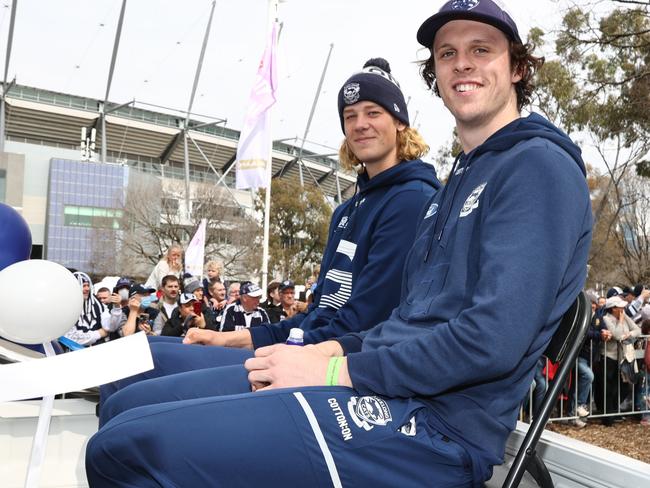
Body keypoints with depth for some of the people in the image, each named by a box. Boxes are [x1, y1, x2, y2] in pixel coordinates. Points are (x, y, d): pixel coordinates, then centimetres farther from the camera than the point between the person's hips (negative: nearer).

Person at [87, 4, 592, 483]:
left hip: (433, 424, -9)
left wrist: (337, 370, -13)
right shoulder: (462, 178, 23)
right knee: (129, 403, 6)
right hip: (392, 392, 9)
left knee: (125, 449, -19)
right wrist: (327, 351, 6)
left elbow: (494, 338, -19)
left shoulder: (539, 164, -7)